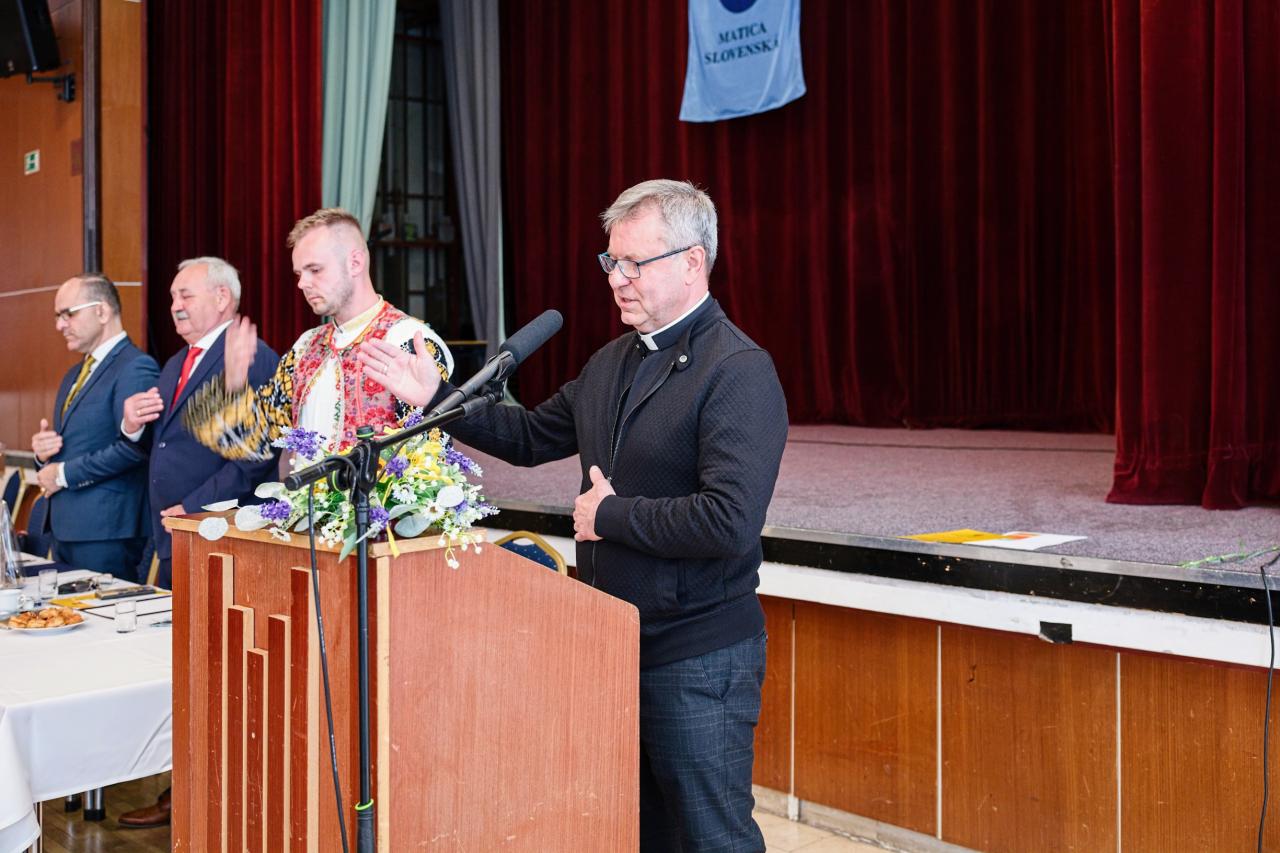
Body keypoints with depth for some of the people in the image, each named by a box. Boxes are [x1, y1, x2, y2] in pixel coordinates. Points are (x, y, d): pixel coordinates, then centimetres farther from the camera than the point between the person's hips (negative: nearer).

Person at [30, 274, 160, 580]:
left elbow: (133, 447, -21)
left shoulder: (136, 367, -11)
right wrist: (43, 451, 3)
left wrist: (64, 474, -14)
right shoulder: (73, 376, 20)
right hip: (64, 526, 9)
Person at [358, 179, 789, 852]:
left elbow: (729, 522, -28)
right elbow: (531, 438, 19)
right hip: (614, 644, 8)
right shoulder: (612, 361, 10)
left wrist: (611, 513, -17)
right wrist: (434, 397, 10)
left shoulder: (740, 372, -17)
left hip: (697, 660, -8)